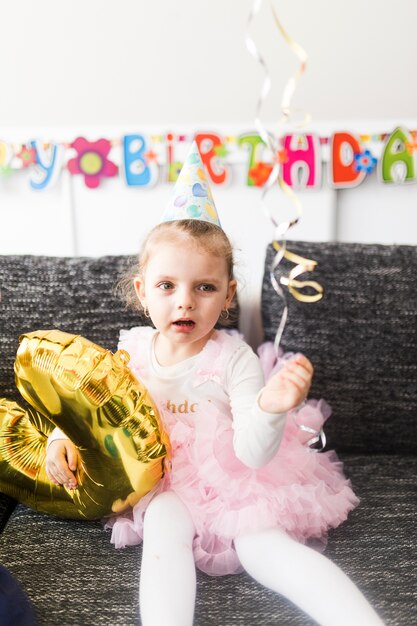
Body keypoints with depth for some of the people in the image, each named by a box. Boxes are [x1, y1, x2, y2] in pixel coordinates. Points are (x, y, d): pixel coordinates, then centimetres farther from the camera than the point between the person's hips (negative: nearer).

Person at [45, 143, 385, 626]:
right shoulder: (133, 350, -5)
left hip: (231, 479, -2)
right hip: (162, 481, 2)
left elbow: (253, 453, -20)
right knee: (165, 525, -31)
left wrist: (271, 409, -41)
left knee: (265, 546, -25)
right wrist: (60, 437, -10)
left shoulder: (233, 358, -15)